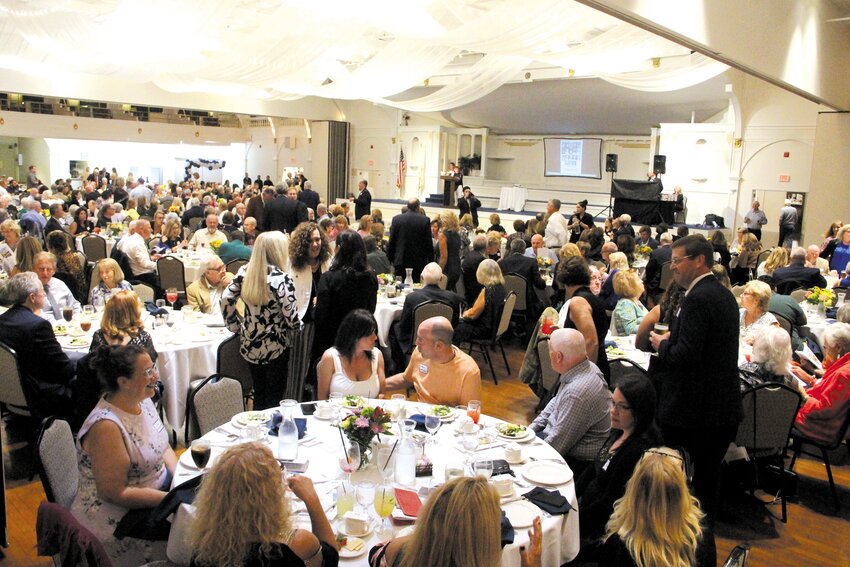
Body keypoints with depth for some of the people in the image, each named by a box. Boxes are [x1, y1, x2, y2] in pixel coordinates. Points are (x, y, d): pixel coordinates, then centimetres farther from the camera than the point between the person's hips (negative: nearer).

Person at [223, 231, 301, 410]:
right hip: (275, 347, -5)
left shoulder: (244, 271, -5)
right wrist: (298, 325, 3)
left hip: (249, 345, 5)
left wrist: (236, 326, 8)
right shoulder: (281, 279, -21)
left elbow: (226, 299, -3)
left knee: (258, 394, 21)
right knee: (273, 397, 12)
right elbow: (290, 316, -18)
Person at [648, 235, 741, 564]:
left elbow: (686, 354, -27)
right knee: (706, 480, 20)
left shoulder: (697, 299, -20)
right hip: (724, 410, 9)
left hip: (691, 412, -9)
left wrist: (662, 345, -9)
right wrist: (672, 339, 7)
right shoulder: (724, 295, 11)